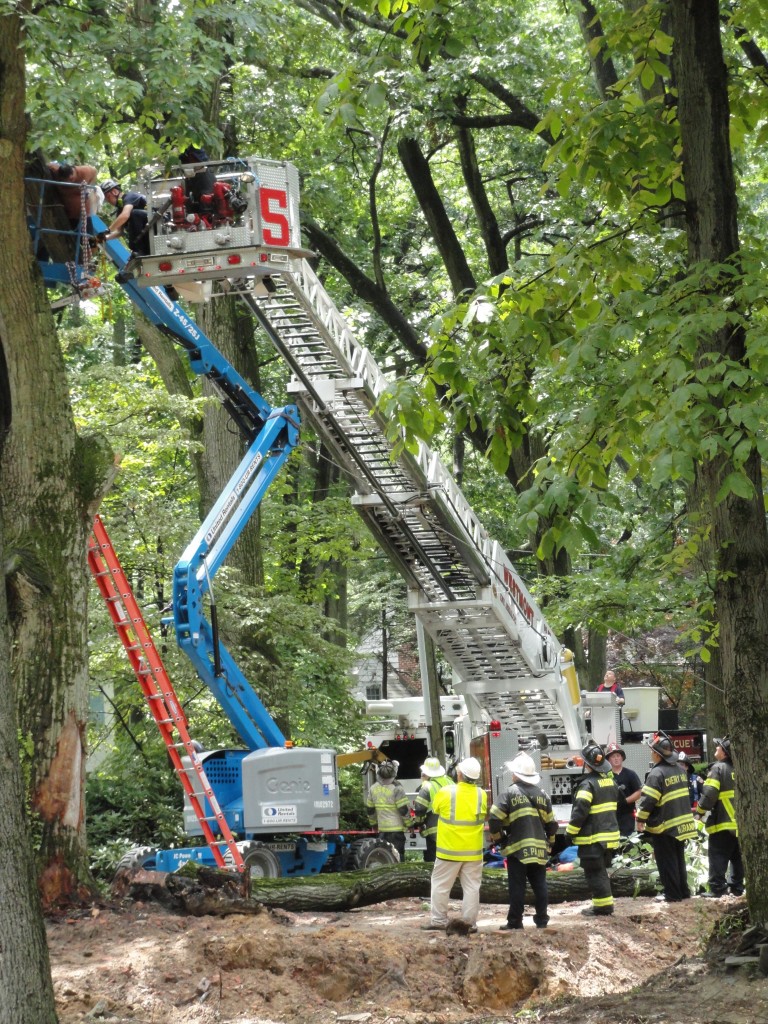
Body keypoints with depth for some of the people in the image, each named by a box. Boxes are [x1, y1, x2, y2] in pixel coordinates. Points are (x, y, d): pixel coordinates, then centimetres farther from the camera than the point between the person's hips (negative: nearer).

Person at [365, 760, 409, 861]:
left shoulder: (373, 789, 5)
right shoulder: (396, 788, -14)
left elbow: (370, 809, 13)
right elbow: (403, 809, -14)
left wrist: (374, 824, 26)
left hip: (382, 829, 5)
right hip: (397, 828, -5)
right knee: (398, 855, -2)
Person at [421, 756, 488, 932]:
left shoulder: (445, 792, -13)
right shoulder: (481, 795, -4)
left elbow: (435, 808, 6)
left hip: (449, 849, -2)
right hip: (473, 851, 2)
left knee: (441, 885, 9)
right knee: (471, 887, 8)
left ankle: (439, 920, 10)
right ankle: (469, 922, 7)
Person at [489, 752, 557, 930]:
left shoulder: (510, 793, -8)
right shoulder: (542, 795, 9)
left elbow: (495, 818, -13)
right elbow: (551, 823, 12)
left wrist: (496, 836, 3)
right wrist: (550, 843, 25)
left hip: (517, 848, -4)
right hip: (539, 849, 5)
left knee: (517, 886, -1)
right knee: (540, 885, 10)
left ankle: (514, 922, 1)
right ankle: (542, 919, 13)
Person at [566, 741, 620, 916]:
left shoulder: (588, 784, -18)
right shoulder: (610, 781, 7)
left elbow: (580, 811, -21)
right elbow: (616, 803, 20)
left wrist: (570, 832, -12)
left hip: (592, 838, -8)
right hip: (610, 834, 8)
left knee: (594, 873, -1)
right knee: (601, 871, 18)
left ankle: (602, 907, 0)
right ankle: (606, 904, 21)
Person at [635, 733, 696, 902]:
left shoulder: (656, 773, -20)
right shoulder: (680, 769, 6)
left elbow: (648, 800, -20)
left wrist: (640, 819, -9)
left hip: (663, 826, -8)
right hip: (682, 823, 8)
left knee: (666, 861, 1)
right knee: (679, 858, 17)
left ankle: (672, 894, 3)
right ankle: (683, 891, 21)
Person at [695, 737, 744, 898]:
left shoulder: (718, 768, -12)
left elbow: (709, 794, -17)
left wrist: (700, 812, -7)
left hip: (722, 824, -7)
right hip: (740, 822, 7)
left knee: (718, 856, -4)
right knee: (737, 857, 12)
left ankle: (717, 888, -7)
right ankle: (737, 887, 15)